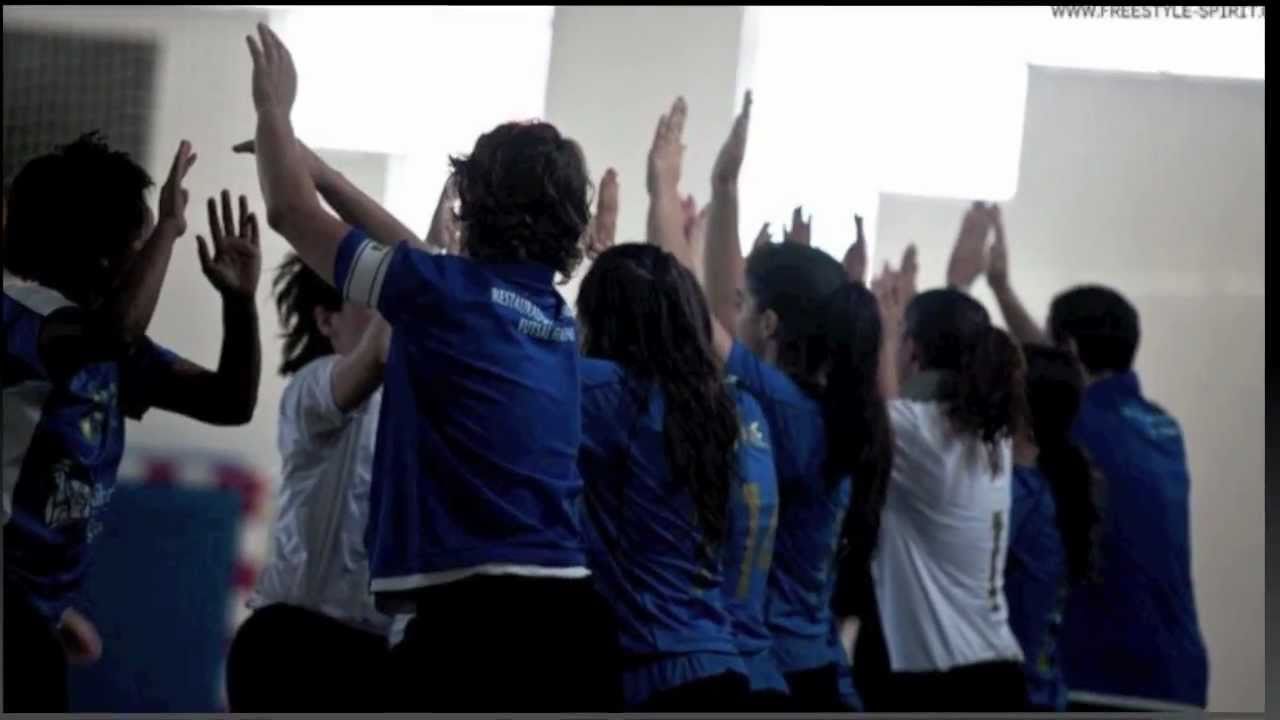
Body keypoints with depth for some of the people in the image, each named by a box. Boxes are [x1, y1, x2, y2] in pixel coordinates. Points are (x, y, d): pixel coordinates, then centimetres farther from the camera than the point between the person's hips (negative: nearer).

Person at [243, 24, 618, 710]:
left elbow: (292, 213, 9)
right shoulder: (559, 319, 16)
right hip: (569, 615, 7)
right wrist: (323, 170, 39)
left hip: (473, 614, -6)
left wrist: (273, 109, 26)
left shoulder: (448, 293, -3)